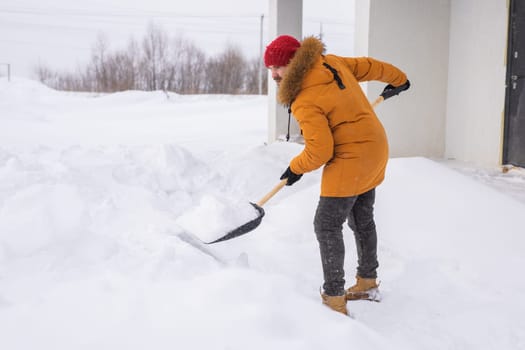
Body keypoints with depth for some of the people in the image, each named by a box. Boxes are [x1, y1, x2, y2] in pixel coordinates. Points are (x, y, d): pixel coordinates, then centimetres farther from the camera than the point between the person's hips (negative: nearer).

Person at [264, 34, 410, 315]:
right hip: (375, 150, 10)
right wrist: (398, 79, 32)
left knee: (327, 226, -4)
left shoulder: (305, 103, -23)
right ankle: (367, 283, 35)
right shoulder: (330, 62, 0)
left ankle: (334, 300, -2)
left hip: (349, 161, -10)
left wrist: (296, 168, -3)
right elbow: (369, 67, 14)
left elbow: (319, 152, -23)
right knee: (362, 220, 21)